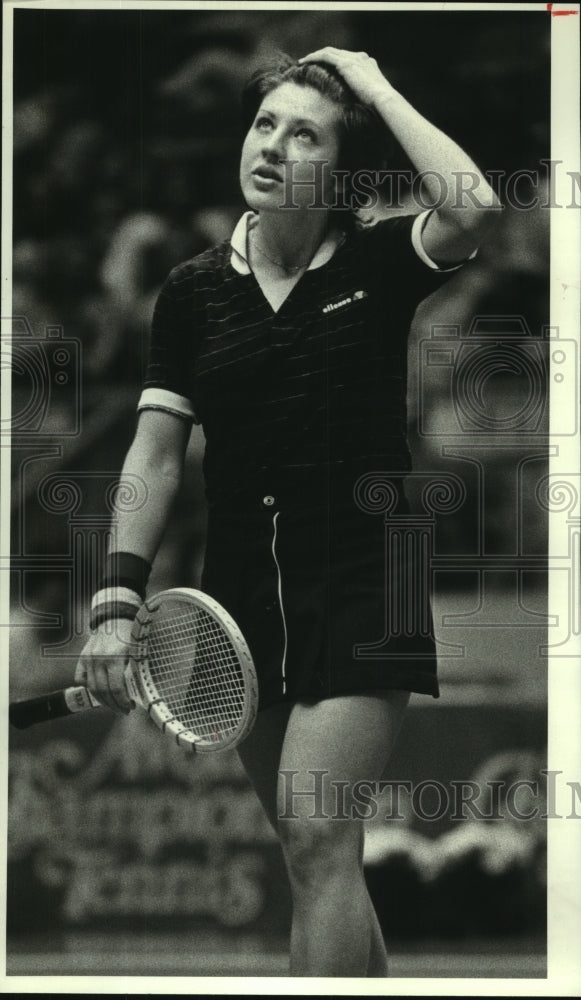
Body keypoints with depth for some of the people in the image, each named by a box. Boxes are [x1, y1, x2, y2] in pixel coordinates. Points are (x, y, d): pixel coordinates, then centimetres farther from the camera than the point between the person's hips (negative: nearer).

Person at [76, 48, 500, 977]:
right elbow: (156, 453, 4)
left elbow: (473, 209, -24)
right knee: (313, 854, 10)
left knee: (318, 838, -15)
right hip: (245, 594, 4)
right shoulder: (194, 290, 5)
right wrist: (118, 598, -6)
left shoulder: (377, 264, -3)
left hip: (361, 587, -4)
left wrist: (379, 90, -14)